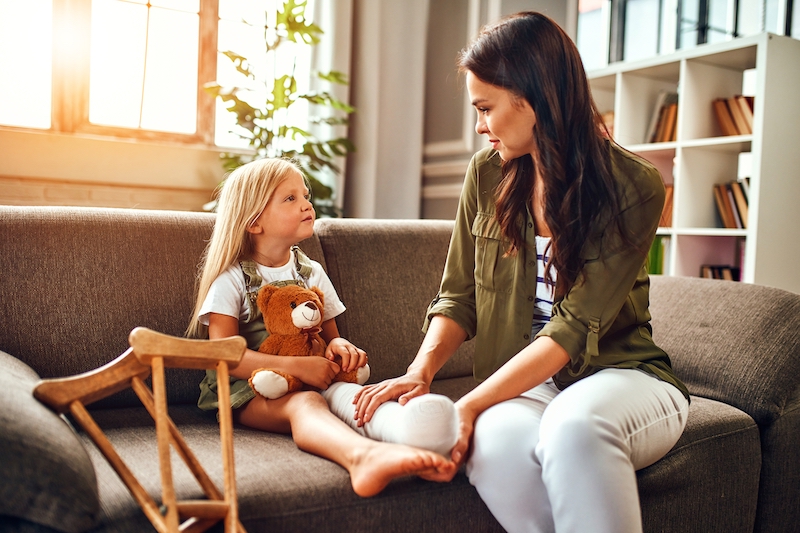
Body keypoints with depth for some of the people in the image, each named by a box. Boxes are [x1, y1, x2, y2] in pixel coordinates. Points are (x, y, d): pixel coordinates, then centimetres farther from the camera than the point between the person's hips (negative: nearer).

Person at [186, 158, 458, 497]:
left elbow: (329, 336, 19)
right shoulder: (232, 280, -1)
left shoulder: (312, 273, 15)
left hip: (312, 382, 5)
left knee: (346, 393, -30)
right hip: (247, 392, -5)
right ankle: (362, 453, -68)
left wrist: (339, 346, -8)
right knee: (303, 403, -37)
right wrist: (297, 366, -22)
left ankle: (404, 429, -61)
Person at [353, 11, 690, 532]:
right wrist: (421, 371, -12)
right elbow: (458, 298, 7)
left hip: (622, 374, -2)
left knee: (573, 424, -38)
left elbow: (574, 328, -18)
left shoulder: (634, 187, -11)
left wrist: (471, 403, -25)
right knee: (496, 438, -34)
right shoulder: (487, 174, 3)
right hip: (523, 384, 3)